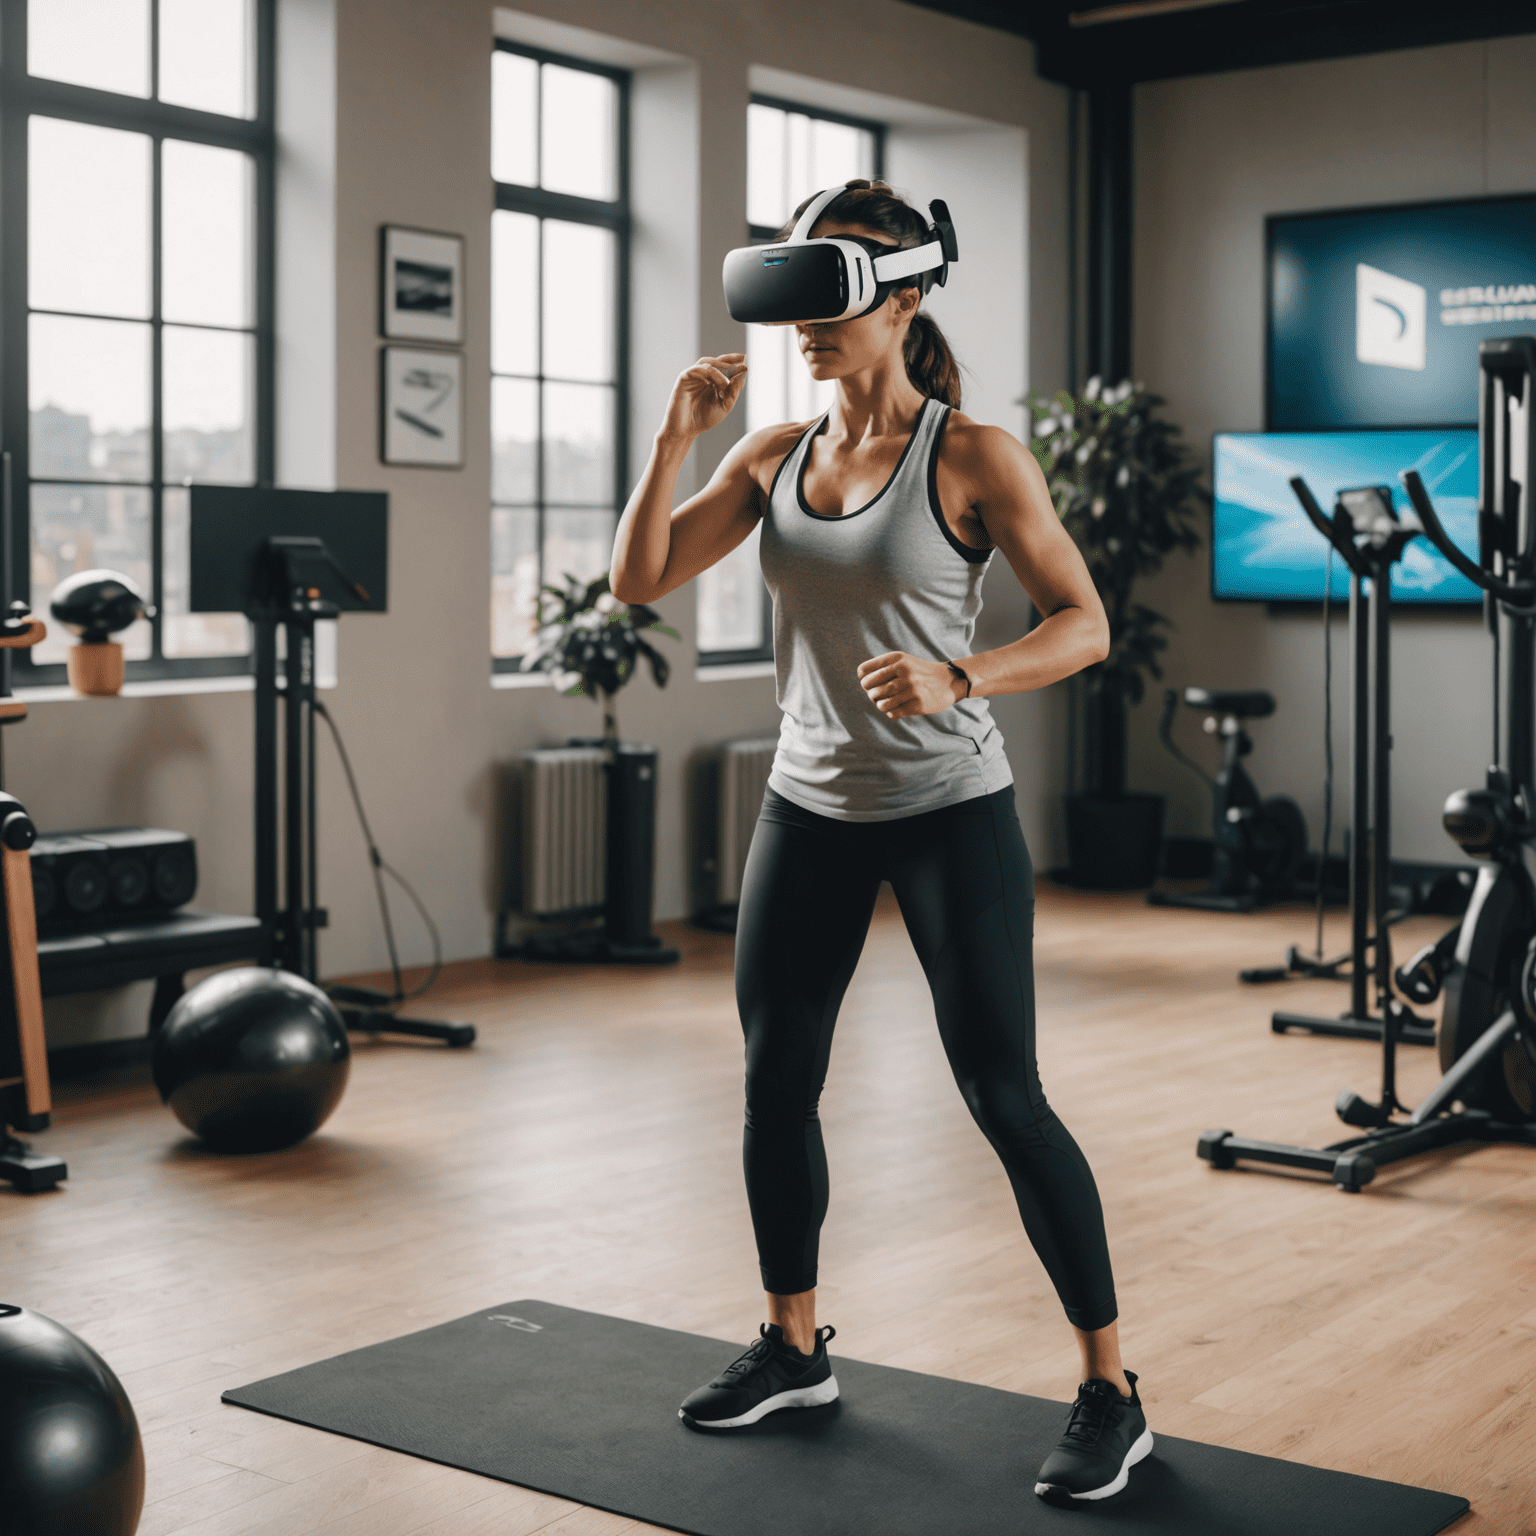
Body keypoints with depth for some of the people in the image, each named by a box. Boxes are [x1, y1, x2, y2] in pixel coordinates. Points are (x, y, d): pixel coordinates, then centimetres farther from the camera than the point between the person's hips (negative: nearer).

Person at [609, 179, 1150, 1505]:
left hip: (948, 811, -6)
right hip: (810, 808, 6)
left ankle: (1111, 1396, 7)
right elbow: (640, 581, 1)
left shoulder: (973, 457, -10)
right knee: (775, 1083, 11)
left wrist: (955, 679, -28)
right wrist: (677, 435, -10)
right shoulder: (775, 457, 5)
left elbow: (1084, 624, -12)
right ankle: (794, 1349, 31)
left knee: (1005, 1099, -5)